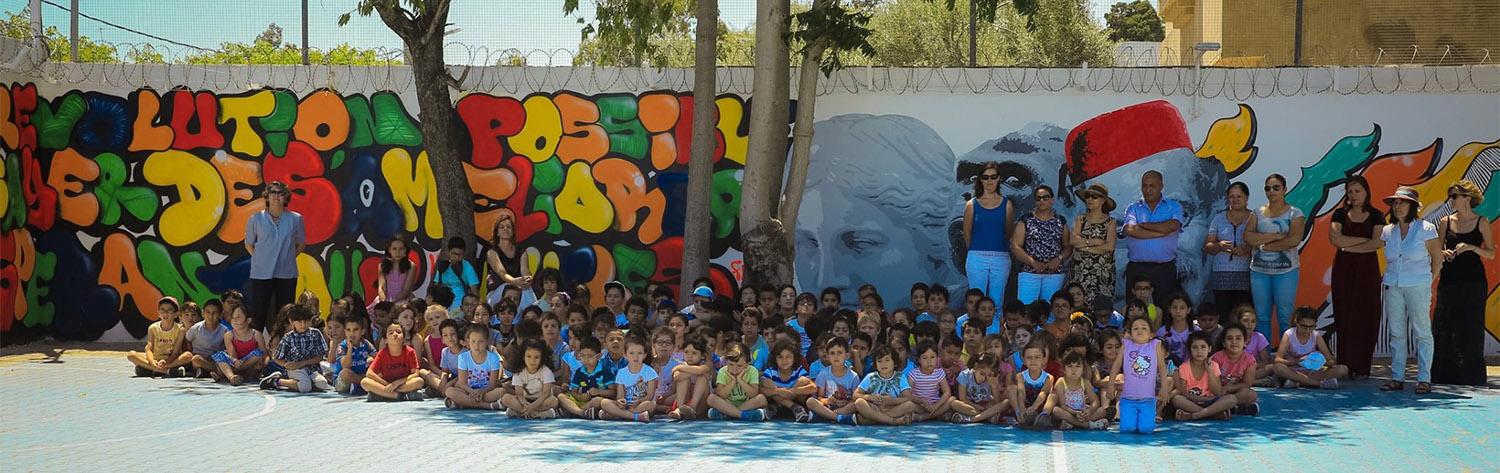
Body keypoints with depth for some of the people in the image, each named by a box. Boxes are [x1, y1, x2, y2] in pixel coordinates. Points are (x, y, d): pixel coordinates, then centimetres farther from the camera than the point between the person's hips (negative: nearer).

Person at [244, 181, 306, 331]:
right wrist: (260, 258, 2)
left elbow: (301, 243, 14)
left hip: (287, 274, 1)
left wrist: (288, 257, 4)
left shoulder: (295, 219, 3)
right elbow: (249, 244, 12)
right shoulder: (256, 219, 2)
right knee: (257, 315, -1)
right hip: (261, 273, -1)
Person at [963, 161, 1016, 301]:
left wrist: (998, 250, 11)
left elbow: (1009, 233, 10)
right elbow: (967, 233, 8)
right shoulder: (972, 205, 3)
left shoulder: (1006, 205, 4)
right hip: (977, 259, -1)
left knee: (997, 302, 4)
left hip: (1001, 259, 1)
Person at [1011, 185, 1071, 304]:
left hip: (1054, 274, 2)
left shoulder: (1061, 222, 11)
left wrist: (1059, 259, -10)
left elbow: (1068, 246, 9)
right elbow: (1015, 246, -2)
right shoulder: (1026, 220, 4)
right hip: (1029, 273, -2)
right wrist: (1033, 262, -13)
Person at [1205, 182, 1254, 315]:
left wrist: (1246, 249, -17)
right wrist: (1219, 246, -10)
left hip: (1245, 275, -2)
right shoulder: (1219, 219, 14)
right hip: (1221, 276, 2)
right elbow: (1206, 247, 11)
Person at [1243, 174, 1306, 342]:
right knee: (1262, 318, 6)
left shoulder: (1295, 213, 1)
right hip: (1259, 270, 4)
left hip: (1285, 271, -3)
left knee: (1285, 318, -2)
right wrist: (1276, 236, -12)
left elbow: (1294, 240, -14)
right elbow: (1248, 237, -4)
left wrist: (1264, 245, -9)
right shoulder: (1258, 213, 11)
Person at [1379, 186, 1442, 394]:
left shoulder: (1425, 229, -3)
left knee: (1422, 333, -2)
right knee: (1396, 334, 5)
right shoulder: (1387, 231, 8)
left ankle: (1424, 379, 1)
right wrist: (1391, 279, 10)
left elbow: (1437, 259, 3)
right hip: (1392, 287, 4)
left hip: (1418, 287, -4)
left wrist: (1427, 282, 6)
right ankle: (1397, 378, 9)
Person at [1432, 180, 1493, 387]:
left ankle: (1470, 376, 10)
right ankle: (1444, 375, 7)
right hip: (1449, 280, 2)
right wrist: (1444, 253, -10)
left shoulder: (1481, 222, 0)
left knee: (1471, 328, 1)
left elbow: (1491, 254, 0)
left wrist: (1472, 247, -16)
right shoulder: (1446, 222, 6)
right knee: (1443, 327, -1)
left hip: (1473, 282, -2)